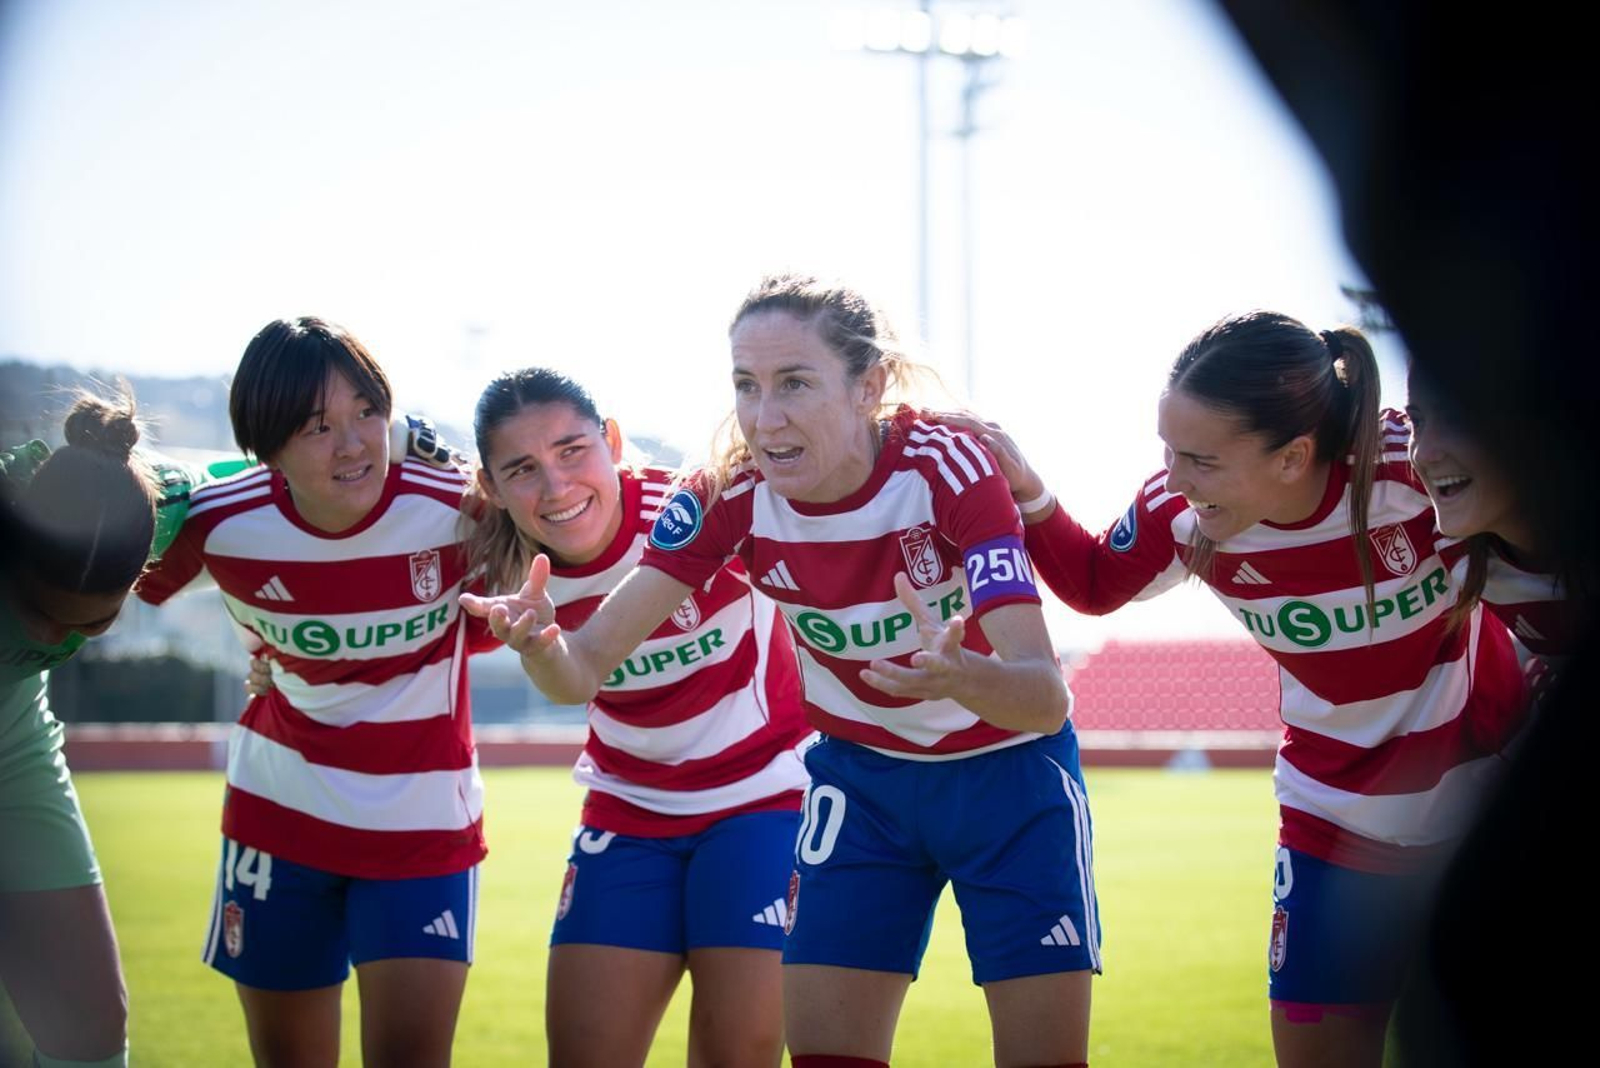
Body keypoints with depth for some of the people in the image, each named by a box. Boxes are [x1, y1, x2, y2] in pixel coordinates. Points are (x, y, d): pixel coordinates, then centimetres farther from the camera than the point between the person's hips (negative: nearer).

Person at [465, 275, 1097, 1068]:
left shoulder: (949, 469, -28)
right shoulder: (730, 499, -18)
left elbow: (1047, 695, -37)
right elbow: (586, 667, -22)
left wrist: (962, 678, -59)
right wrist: (540, 643, -46)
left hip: (1009, 773, -3)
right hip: (862, 779, 3)